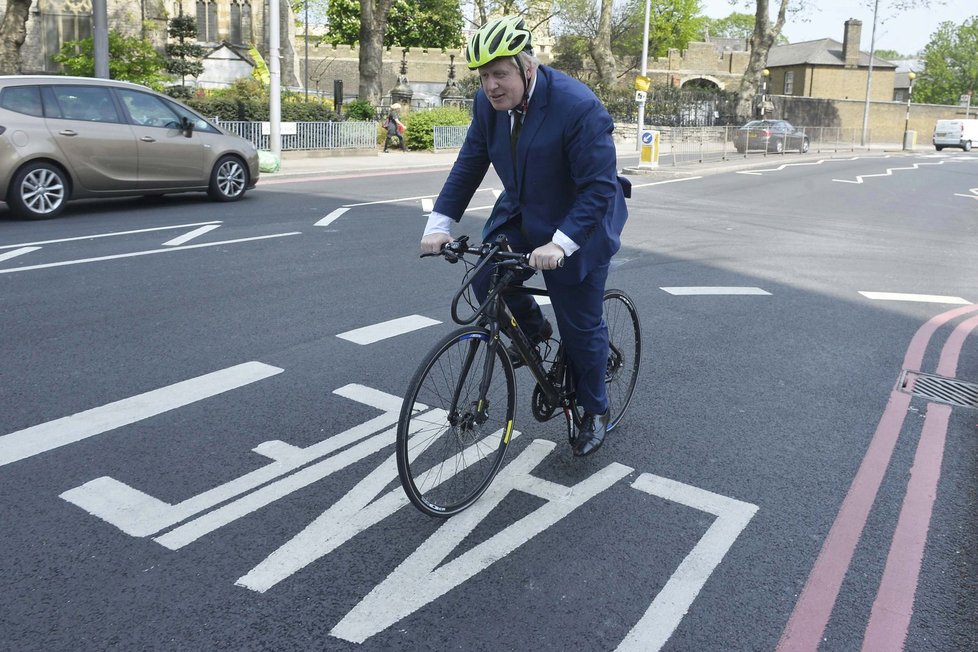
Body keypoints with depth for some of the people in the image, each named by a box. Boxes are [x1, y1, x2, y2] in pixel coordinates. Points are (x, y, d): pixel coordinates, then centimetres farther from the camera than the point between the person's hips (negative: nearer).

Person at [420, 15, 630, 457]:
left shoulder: (578, 107, -29)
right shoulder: (488, 103, -9)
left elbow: (599, 187, -30)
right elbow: (469, 165, -3)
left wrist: (559, 244, -39)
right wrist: (439, 223, -12)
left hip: (579, 224, -6)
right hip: (520, 214, 6)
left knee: (581, 325, 2)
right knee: (487, 278, -15)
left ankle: (595, 413, 25)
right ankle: (531, 328, 18)